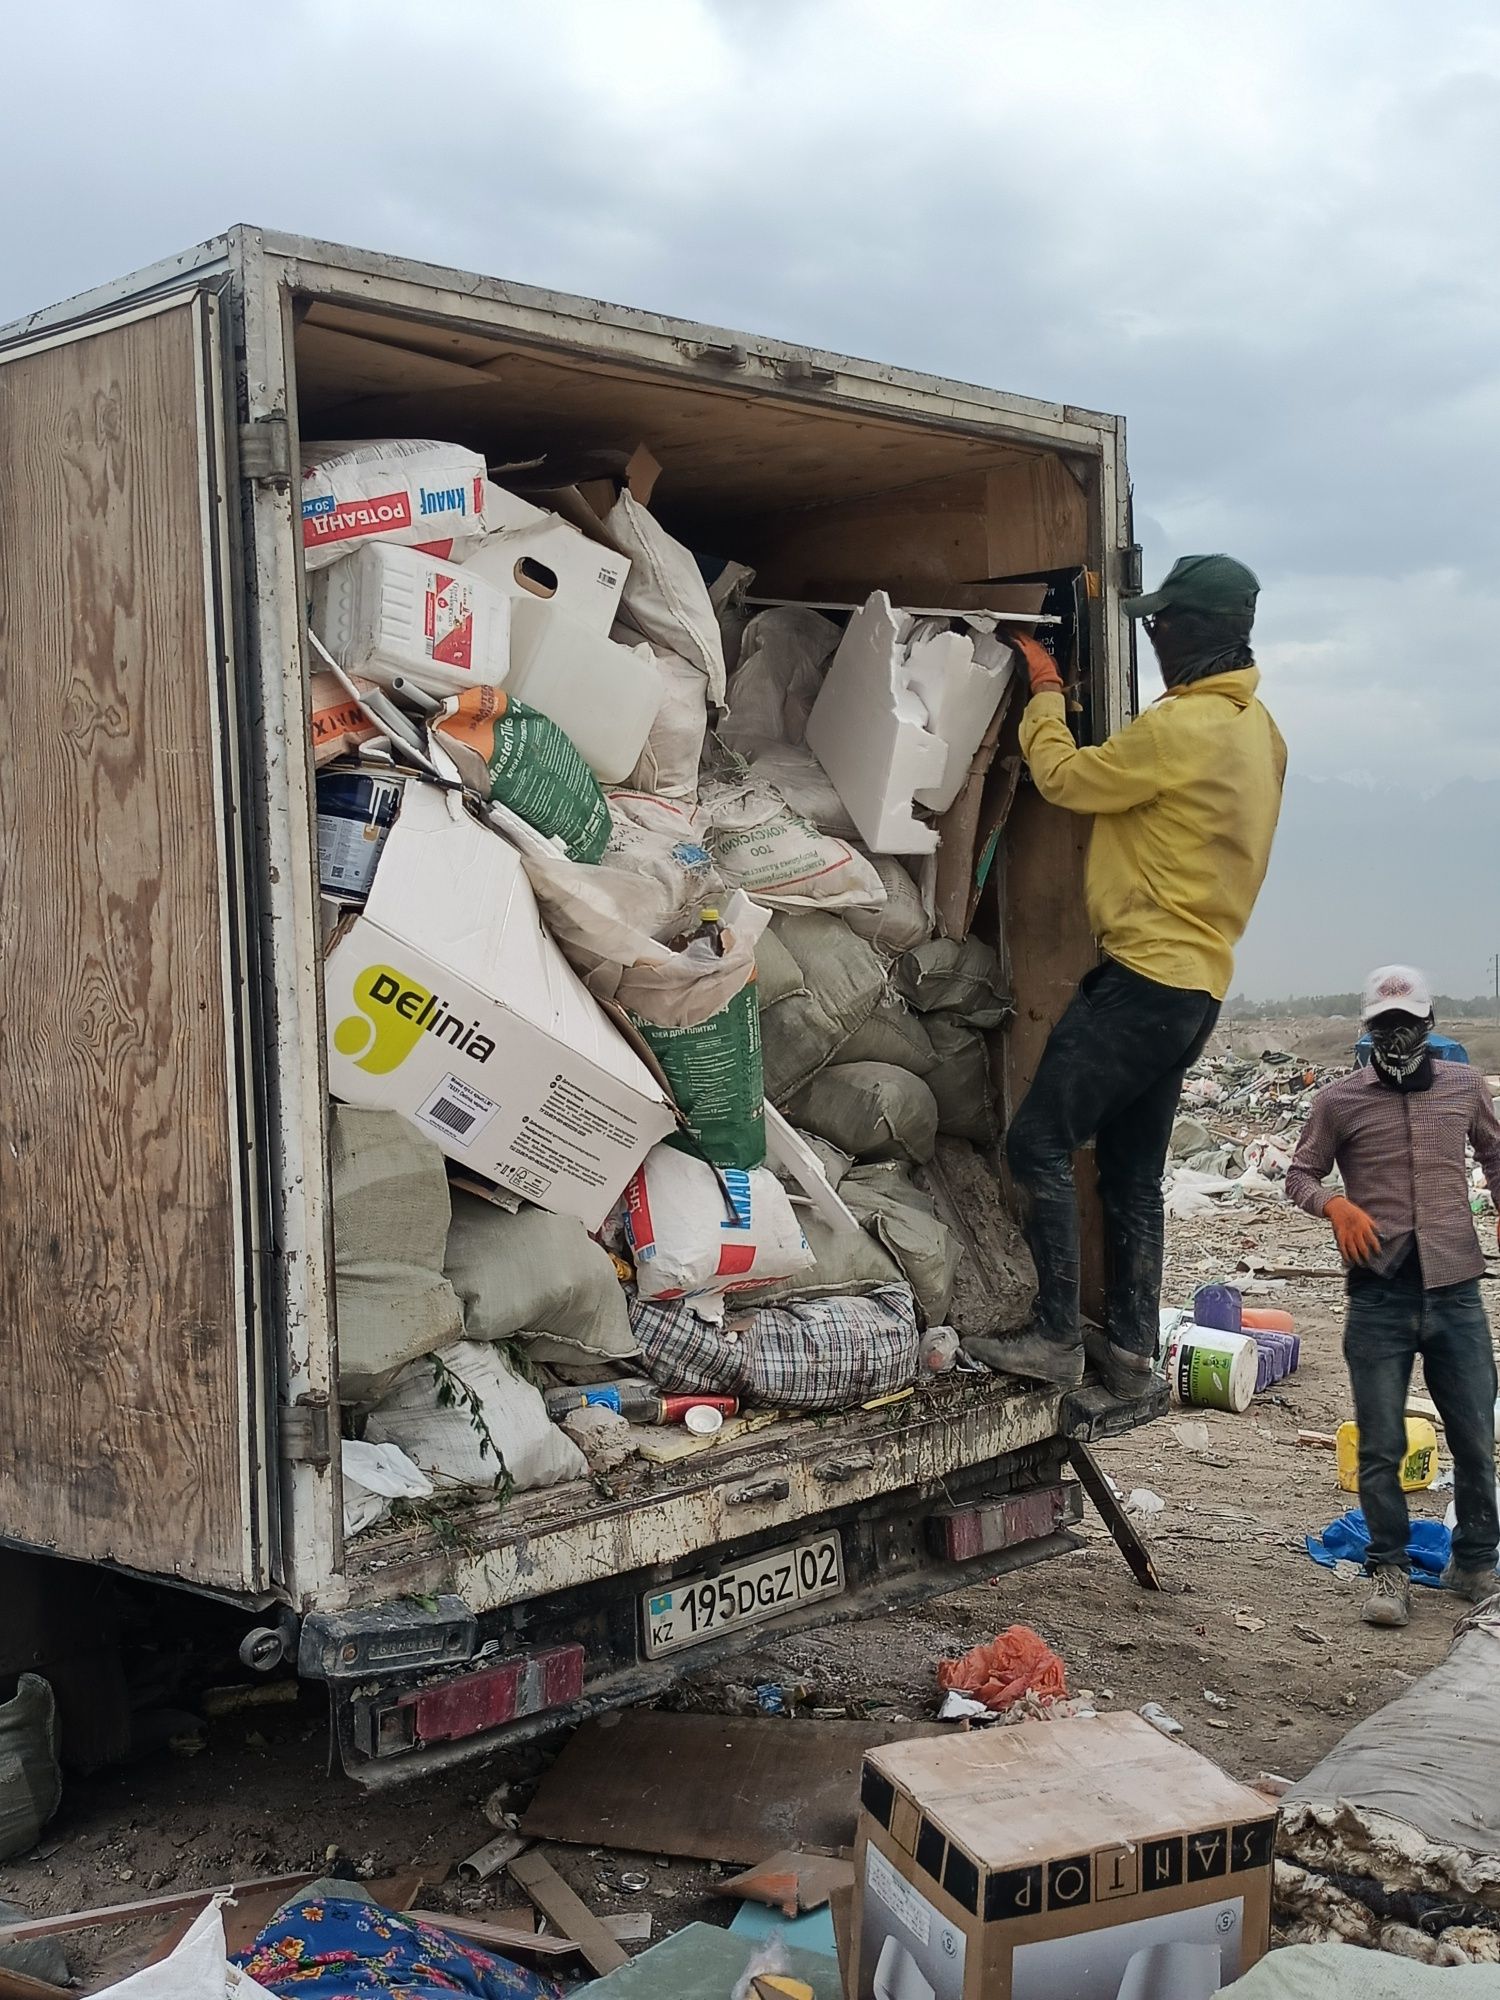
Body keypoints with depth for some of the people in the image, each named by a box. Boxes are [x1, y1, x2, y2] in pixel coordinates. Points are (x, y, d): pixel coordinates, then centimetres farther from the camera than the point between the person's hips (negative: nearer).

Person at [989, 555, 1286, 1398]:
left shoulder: (1181, 727, -17)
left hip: (1147, 974, -10)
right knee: (1134, 1173, 15)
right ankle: (1130, 1350, 19)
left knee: (1040, 1142, -6)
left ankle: (1056, 1339, -5)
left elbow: (1063, 777, -7)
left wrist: (1046, 688, 8)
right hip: (1198, 980, 10)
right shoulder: (1258, 727, 13)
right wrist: (1072, 692, 16)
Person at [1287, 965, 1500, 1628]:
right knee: (1380, 1446, 3)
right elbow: (1299, 1174, 7)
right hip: (1379, 1295, -2)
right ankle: (1388, 1569, 18)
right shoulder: (1340, 1100, 1)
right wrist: (1335, 1205, -13)